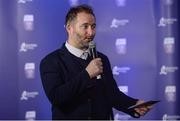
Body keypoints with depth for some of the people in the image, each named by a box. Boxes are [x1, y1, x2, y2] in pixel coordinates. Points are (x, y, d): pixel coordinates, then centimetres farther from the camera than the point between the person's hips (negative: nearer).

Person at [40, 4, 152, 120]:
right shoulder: (51, 61, -9)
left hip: (103, 116, 4)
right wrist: (87, 74, -22)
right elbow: (55, 97, -21)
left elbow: (112, 94, 7)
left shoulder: (102, 59, 6)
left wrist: (135, 105, -9)